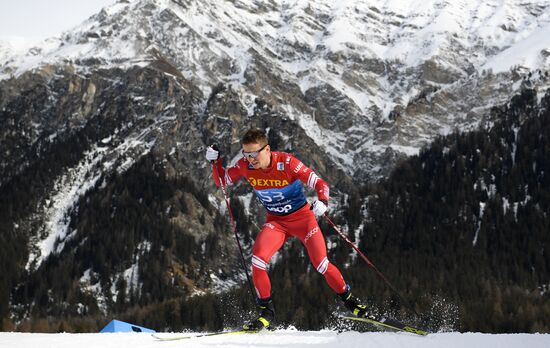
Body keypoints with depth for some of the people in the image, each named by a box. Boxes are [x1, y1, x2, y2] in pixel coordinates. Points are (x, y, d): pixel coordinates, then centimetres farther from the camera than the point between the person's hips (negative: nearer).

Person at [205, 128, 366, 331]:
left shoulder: (286, 162, -24)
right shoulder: (245, 166, -12)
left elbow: (320, 184, -23)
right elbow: (221, 181, 4)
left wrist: (322, 202, -43)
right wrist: (215, 161, -14)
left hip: (303, 217, -3)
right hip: (276, 222, 3)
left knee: (321, 265, -9)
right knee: (258, 258, -22)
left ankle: (349, 300, 17)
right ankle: (266, 311, -8)